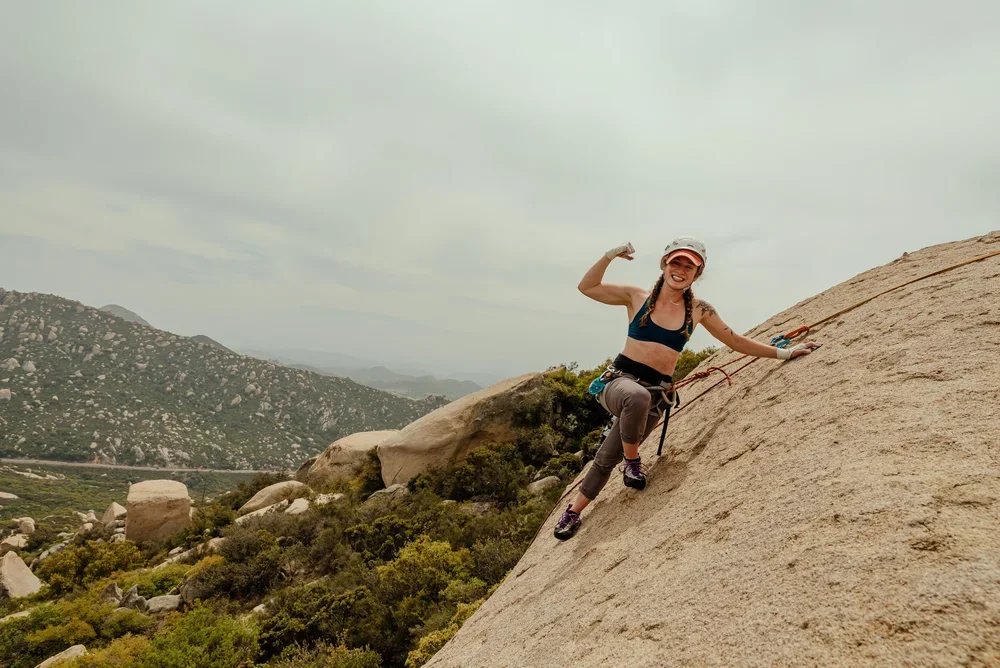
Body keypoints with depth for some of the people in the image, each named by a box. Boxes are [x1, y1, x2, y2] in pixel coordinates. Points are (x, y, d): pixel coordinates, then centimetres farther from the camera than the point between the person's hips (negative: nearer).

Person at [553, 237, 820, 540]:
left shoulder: (699, 310, 5)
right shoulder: (637, 297, 0)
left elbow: (736, 341, 14)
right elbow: (587, 287, -2)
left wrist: (783, 352, 12)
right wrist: (610, 255, -14)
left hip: (656, 394, 2)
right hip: (619, 379, -1)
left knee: (606, 459, 1)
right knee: (637, 396, -39)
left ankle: (574, 512, 25)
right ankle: (632, 460, -11)